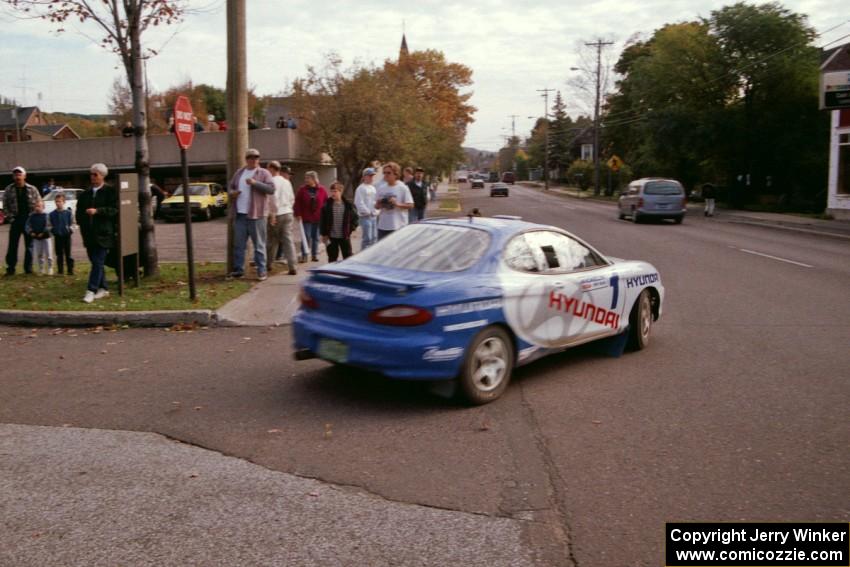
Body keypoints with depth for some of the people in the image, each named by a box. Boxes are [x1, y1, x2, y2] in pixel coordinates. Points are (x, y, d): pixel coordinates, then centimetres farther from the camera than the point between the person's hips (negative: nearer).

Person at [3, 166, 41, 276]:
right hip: (15, 220, 0)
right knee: (13, 245, 1)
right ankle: (10, 268, 7)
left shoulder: (32, 189, 0)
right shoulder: (9, 190, 2)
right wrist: (10, 218, -5)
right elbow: (5, 206, 3)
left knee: (29, 245, 5)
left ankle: (28, 267, 12)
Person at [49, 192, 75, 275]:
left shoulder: (68, 213, -2)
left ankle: (70, 270, 7)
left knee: (68, 254, 2)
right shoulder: (52, 214, 5)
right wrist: (51, 230, -7)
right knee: (59, 254, 7)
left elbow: (72, 223, 1)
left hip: (66, 236, -2)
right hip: (57, 236, 2)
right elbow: (50, 225, 10)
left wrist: (71, 229, -16)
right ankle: (60, 270, 14)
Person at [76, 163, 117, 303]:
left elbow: (114, 209, -12)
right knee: (95, 262, 11)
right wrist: (81, 223, 7)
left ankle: (91, 290, -10)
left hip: (103, 234, -6)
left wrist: (97, 211, -21)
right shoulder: (85, 194, 15)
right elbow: (79, 210, 22)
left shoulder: (110, 192, -2)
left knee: (98, 262, -9)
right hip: (89, 234, 7)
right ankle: (103, 288, 21)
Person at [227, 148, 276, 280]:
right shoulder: (239, 172, 16)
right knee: (238, 244, 8)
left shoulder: (264, 173, 0)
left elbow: (271, 189, -11)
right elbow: (230, 186, 24)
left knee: (259, 244, -2)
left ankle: (261, 271, 2)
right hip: (240, 214, 5)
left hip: (256, 214, -5)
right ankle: (238, 269, 16)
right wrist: (231, 193, 1)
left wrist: (255, 183, -20)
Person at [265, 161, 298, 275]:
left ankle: (269, 264, 21)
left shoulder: (272, 181, -9)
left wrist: (273, 213, -16)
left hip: (276, 214, -5)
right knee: (288, 240, 1)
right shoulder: (287, 182, 13)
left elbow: (274, 197, -18)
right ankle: (292, 267, -7)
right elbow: (292, 198, 16)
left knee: (272, 240, 8)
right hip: (288, 213, 5)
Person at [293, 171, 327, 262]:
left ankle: (314, 254, 16)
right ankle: (304, 254, 2)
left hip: (318, 218, 1)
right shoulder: (302, 189, 0)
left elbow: (326, 203, 5)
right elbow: (297, 203, -1)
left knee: (316, 237, 8)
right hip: (306, 218, -1)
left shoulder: (322, 190, 2)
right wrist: (298, 214, -7)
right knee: (306, 237, -3)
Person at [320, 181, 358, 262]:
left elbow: (354, 218, 7)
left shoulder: (348, 205, -3)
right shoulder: (327, 205, -4)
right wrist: (324, 234, -3)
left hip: (345, 236, 0)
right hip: (331, 237, 0)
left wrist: (351, 229, -2)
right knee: (332, 258, 10)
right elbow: (322, 221, -1)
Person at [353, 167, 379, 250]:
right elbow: (359, 203, -14)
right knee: (367, 238, -10)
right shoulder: (361, 188, -7)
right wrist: (368, 212, -13)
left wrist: (377, 211, 4)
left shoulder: (373, 188, 17)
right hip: (365, 216, -8)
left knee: (374, 237, 11)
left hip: (374, 216, 8)